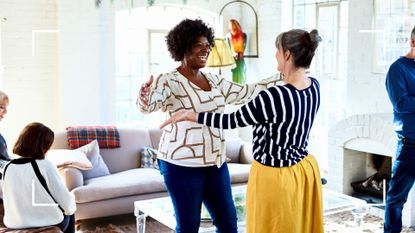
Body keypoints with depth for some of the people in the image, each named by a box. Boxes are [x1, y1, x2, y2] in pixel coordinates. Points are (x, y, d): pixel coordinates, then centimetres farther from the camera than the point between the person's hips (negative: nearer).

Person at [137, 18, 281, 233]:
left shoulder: (213, 80, 11)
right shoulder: (170, 81, -11)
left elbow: (245, 92, 16)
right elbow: (153, 102, -29)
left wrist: (281, 77, 12)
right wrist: (145, 98, -54)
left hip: (215, 162, 7)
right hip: (183, 165, -7)